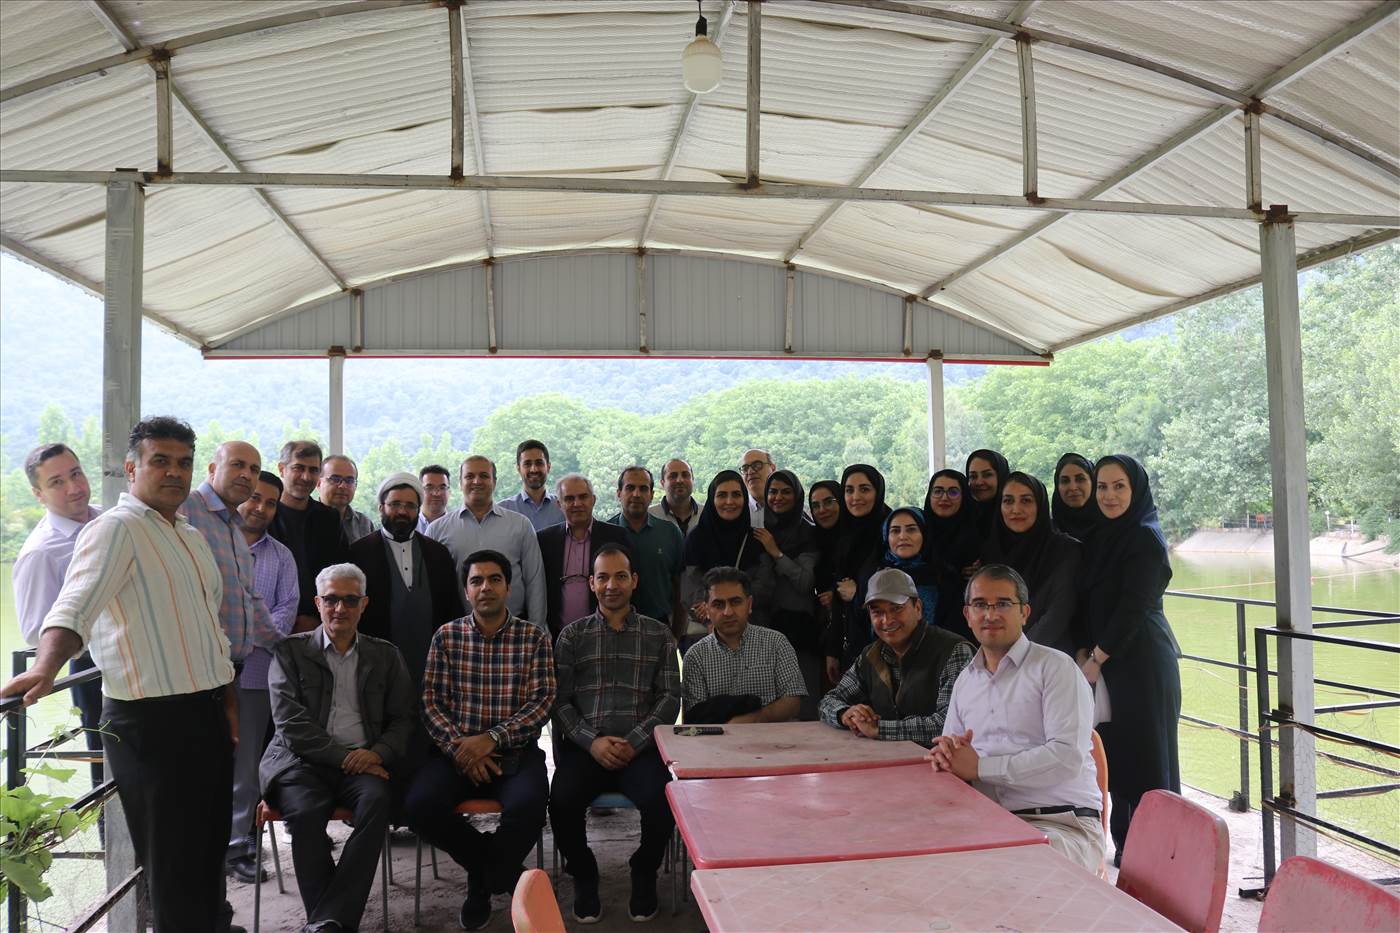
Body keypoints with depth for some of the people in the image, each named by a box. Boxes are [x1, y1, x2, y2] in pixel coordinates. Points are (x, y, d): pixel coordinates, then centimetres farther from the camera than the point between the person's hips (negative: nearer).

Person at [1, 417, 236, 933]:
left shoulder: (191, 536, 16)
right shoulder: (115, 529, -10)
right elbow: (76, 605, -27)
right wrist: (45, 669, -44)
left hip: (207, 715, 8)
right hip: (151, 720, -8)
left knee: (209, 846, 18)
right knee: (172, 858, 1)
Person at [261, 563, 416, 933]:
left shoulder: (386, 656, 16)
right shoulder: (289, 651, 9)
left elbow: (404, 719, 12)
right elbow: (291, 722, -2)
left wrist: (378, 753, -10)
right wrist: (344, 757, -11)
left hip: (364, 763, 1)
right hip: (303, 760, -1)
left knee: (377, 800, -31)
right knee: (305, 811, -33)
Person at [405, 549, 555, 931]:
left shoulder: (535, 638, 2)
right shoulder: (446, 637, 7)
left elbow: (541, 701, -5)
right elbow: (431, 701, 2)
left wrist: (492, 738, -18)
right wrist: (458, 747, -15)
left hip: (516, 751, -2)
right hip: (456, 750, 2)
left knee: (528, 806, -33)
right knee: (420, 806, -26)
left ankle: (484, 879, 3)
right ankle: (499, 867, 4)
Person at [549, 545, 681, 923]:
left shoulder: (658, 635, 13)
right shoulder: (572, 636, 13)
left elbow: (670, 698, 6)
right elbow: (560, 700, 6)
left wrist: (634, 742, -9)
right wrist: (592, 741, -10)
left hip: (641, 746, 0)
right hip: (585, 746, 1)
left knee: (661, 803, -28)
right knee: (562, 802, -28)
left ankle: (644, 874, 6)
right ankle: (584, 876, 3)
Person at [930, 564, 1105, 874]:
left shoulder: (1055, 667, -2)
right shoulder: (965, 680, 18)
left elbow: (1068, 757, -14)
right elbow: (955, 761, 23)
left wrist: (979, 766, -13)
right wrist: (946, 754, -4)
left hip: (1062, 824, -5)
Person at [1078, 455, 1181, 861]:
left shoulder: (1146, 539, -12)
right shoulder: (1099, 538, 12)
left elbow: (1134, 607, -16)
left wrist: (1097, 658, -13)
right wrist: (1085, 653, 1)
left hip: (1142, 663, -7)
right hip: (1108, 662, 7)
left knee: (1146, 756, -1)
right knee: (1116, 754, 10)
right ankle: (1126, 846, 20)